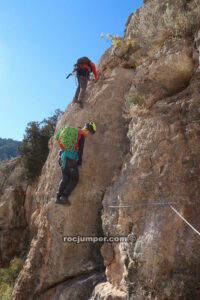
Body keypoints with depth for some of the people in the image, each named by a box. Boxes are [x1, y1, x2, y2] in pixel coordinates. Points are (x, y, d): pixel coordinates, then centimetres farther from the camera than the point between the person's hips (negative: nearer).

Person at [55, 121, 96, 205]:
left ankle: (58, 197, 11)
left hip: (63, 158, 8)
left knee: (65, 179, 15)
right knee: (75, 179, 6)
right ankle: (64, 197, 0)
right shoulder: (82, 136, -8)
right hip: (70, 160, -8)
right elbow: (80, 150, -9)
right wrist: (79, 162, 4)